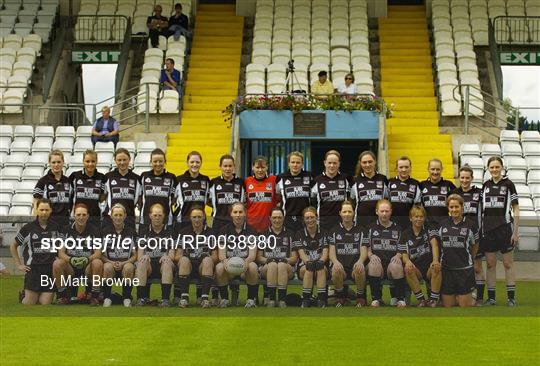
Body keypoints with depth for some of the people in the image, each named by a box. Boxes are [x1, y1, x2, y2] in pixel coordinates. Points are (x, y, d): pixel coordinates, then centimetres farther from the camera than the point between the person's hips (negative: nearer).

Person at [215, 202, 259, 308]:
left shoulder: (251, 231, 6)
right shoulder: (224, 231, 8)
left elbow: (252, 254, -4)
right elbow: (221, 253, 1)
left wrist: (246, 261, -29)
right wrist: (224, 260, -25)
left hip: (245, 263, -1)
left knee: (253, 266, -35)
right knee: (219, 267, -33)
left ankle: (251, 299, -17)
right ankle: (224, 299, -13)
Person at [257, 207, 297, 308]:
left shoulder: (289, 234, 13)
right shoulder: (264, 234, 13)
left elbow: (295, 258, 8)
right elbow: (259, 257, 9)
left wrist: (285, 260, -13)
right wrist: (267, 260, -13)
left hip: (286, 268, 0)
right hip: (266, 269, 0)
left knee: (281, 265, -35)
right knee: (272, 265, -35)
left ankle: (282, 300, -37)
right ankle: (271, 299, -35)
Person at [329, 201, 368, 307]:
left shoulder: (360, 230, 12)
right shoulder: (335, 231, 14)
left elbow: (364, 250, 4)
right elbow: (332, 251, 6)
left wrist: (360, 261, -20)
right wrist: (335, 262, -18)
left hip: (355, 262, 0)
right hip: (340, 262, 0)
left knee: (360, 270, -36)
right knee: (336, 270, -36)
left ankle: (361, 298, -11)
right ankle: (341, 297, -9)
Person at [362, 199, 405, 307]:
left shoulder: (397, 229, 19)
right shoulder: (370, 228, 17)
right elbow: (366, 248, 12)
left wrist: (398, 256, -7)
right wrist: (371, 255, -10)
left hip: (392, 261, 0)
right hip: (377, 260, 0)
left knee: (396, 266, -36)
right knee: (374, 265, -36)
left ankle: (400, 298, -20)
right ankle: (376, 298, -24)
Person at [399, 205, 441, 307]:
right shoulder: (406, 234, 6)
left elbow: (434, 244, -13)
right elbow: (404, 254, 1)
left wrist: (435, 260, -33)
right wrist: (407, 261, -25)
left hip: (429, 266, -1)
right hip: (415, 267, 1)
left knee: (436, 268, -33)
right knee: (408, 270, -32)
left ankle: (434, 299, -22)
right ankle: (421, 299, -22)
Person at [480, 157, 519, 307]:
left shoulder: (508, 184, -3)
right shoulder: (486, 185, 9)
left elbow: (516, 210, -3)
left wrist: (516, 231, -7)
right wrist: (480, 230, 9)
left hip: (505, 228, -4)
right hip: (488, 230, 4)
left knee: (508, 263, 2)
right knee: (490, 264, 6)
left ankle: (511, 297, 7)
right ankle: (491, 297, 12)